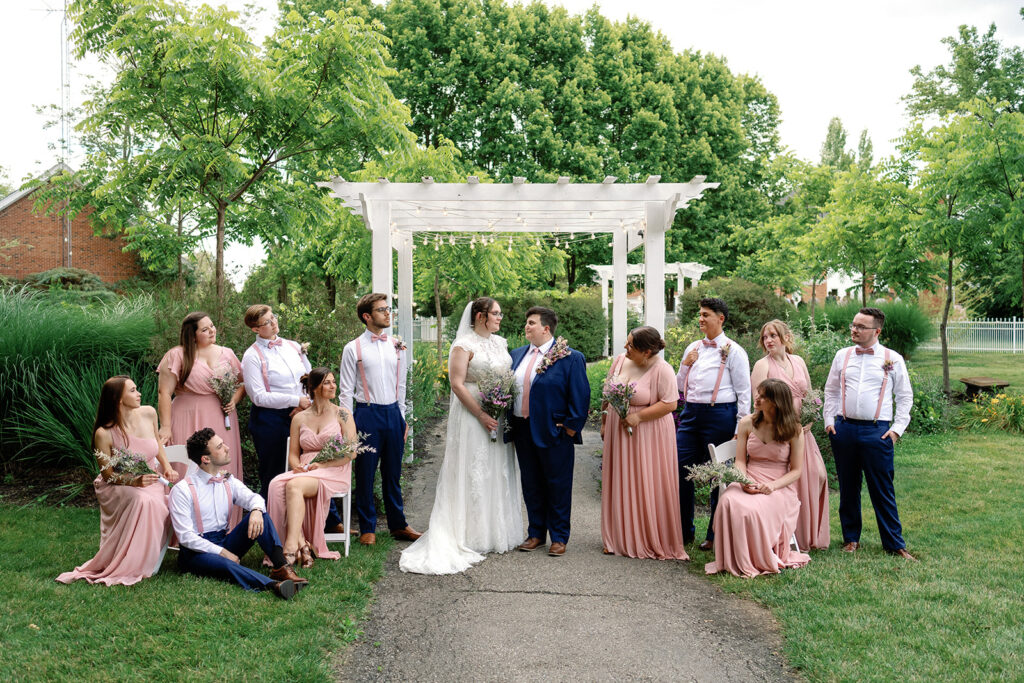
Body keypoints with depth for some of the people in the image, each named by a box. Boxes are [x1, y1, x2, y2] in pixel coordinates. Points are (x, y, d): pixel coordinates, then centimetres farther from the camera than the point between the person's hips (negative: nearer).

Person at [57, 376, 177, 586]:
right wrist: (135, 482, -27)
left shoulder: (148, 413, -4)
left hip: (151, 479, 4)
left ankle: (146, 562, -11)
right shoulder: (104, 433, -18)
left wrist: (167, 467, 3)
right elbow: (108, 475, -11)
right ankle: (127, 567, -20)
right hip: (118, 488, -4)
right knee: (144, 500, -36)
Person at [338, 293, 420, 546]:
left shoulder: (397, 346, 8)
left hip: (393, 413, 3)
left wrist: (402, 419, 12)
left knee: (393, 473, 12)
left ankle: (398, 525, 24)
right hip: (367, 414, -3)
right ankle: (367, 528, 18)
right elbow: (346, 390, -1)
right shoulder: (353, 349, -3)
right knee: (365, 474, 5)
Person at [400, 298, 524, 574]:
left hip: (500, 417, 7)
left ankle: (498, 533, 21)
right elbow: (457, 383, -15)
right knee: (473, 473, -3)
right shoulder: (463, 345, -9)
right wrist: (481, 415, -19)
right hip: (472, 415, -7)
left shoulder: (500, 342, 12)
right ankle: (474, 537, 5)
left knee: (499, 471, 11)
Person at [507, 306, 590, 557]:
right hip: (523, 432, 6)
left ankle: (559, 538, 17)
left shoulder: (570, 358, -8)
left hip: (554, 433, -6)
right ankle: (536, 534, 27)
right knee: (531, 486, 14)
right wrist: (510, 425, 9)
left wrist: (571, 427, -12)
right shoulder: (516, 355, 10)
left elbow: (580, 396, -9)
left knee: (558, 486, 5)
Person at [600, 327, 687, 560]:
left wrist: (638, 416, -20)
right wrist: (604, 423, 13)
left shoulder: (662, 369, -15)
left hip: (648, 435, -6)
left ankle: (653, 541, 11)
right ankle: (621, 539, 21)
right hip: (618, 435, 6)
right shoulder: (621, 360, 3)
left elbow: (670, 403, -17)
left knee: (648, 487, -1)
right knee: (620, 485, 10)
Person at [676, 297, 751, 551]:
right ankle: (684, 531, 17)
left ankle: (716, 535, 16)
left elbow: (744, 391, -3)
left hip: (719, 415, -5)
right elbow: (680, 385, 21)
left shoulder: (732, 351, -2)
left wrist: (741, 427, -8)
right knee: (681, 471, 4)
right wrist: (685, 365, 2)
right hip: (691, 414, 6)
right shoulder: (693, 348, 15)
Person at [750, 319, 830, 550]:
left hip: (801, 430, 5)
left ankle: (811, 536, 19)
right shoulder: (762, 365, -5)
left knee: (816, 475, 3)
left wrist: (809, 419, 2)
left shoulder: (798, 362, 12)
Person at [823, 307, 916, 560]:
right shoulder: (842, 356, 9)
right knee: (848, 487, 10)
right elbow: (831, 390, 16)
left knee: (883, 491, 0)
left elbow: (905, 396, 6)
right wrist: (829, 421, 7)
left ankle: (895, 544, 10)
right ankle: (851, 538, 23)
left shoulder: (893, 359, 3)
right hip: (844, 428, 3)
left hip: (877, 432, -3)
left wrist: (897, 428, -2)